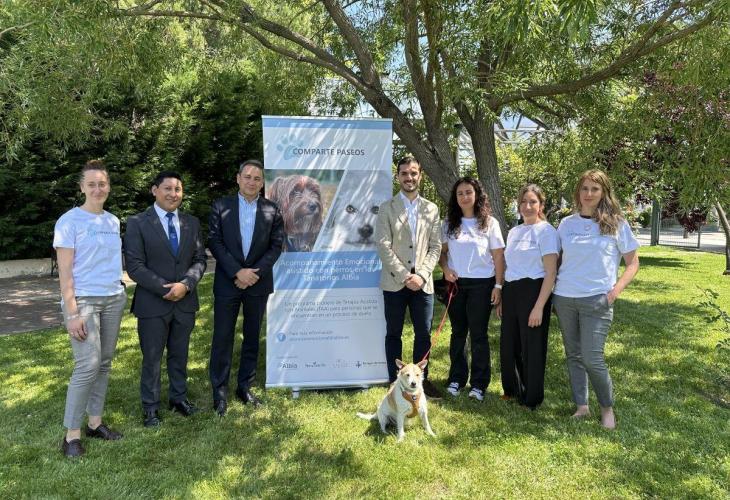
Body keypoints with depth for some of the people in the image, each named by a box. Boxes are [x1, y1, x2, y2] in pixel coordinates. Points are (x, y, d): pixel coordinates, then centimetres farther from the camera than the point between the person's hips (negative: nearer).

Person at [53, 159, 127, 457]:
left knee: (104, 364, 8)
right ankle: (71, 434, 1)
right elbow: (65, 271, -9)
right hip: (83, 300, -5)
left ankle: (95, 422, 18)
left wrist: (118, 292, 8)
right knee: (88, 366, -10)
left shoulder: (113, 221, 10)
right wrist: (72, 313, -14)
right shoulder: (69, 221, -6)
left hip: (114, 299, 6)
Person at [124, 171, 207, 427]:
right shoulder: (137, 223, -6)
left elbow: (200, 259, 4)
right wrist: (165, 288, -17)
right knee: (152, 357, 9)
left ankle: (179, 397, 34)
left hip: (185, 301, 4)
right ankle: (151, 407, 25)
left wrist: (185, 284, -13)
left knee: (179, 354, 16)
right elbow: (134, 266, -11)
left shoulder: (192, 222, 7)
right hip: (152, 303, -3)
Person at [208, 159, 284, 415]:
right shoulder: (220, 206, 1)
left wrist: (255, 271, -12)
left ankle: (245, 387, 24)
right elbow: (215, 242, -4)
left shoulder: (272, 210, 4)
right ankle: (220, 392, 14)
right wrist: (237, 272, -14)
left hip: (258, 282, 2)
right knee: (222, 338, 2)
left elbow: (276, 245, 1)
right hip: (227, 282, -1)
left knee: (252, 337, 10)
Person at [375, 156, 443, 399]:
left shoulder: (431, 209, 10)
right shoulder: (386, 208, 1)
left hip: (422, 282, 2)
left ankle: (421, 379, 23)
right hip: (395, 282, -2)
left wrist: (421, 275, -9)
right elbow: (383, 246, -6)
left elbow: (435, 246, 5)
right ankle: (395, 382, 18)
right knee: (393, 334, 7)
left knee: (423, 334, 8)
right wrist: (405, 276, -13)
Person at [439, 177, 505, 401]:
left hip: (481, 284, -2)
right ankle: (457, 379, 22)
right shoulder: (449, 223, 6)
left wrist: (498, 285, -6)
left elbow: (498, 256, -1)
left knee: (478, 334, 3)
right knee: (458, 333, 11)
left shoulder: (489, 222, -1)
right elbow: (442, 251, 11)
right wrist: (446, 269, -9)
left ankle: (479, 383, 13)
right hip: (455, 283, 3)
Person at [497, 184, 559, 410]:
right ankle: (512, 390, 34)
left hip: (533, 291, -6)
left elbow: (551, 273, -11)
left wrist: (539, 306, -17)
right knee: (508, 344, 13)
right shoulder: (513, 232, 13)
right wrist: (502, 299, 17)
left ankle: (532, 398, 22)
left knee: (532, 347, 4)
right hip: (511, 292, 6)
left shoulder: (546, 231, -7)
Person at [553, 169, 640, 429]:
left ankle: (607, 408, 16)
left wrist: (616, 289, -9)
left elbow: (632, 263, 5)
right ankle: (581, 406, 23)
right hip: (564, 298, 3)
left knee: (592, 357, -7)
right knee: (573, 355, 9)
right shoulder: (566, 223, 7)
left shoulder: (616, 223, 0)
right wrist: (553, 289, 5)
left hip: (597, 300, -3)